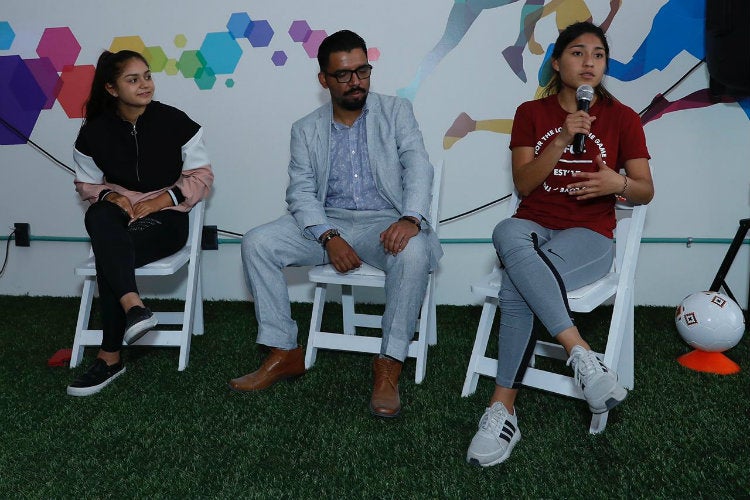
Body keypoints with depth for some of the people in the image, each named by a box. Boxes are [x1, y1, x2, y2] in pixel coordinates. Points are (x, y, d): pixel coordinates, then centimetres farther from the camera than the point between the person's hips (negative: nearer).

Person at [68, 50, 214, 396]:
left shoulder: (174, 122, -4)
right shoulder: (94, 132, 2)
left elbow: (201, 176, 0)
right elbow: (86, 183, 14)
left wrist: (164, 198, -14)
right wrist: (110, 196, -9)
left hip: (166, 217, -2)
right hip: (119, 216, 3)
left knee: (108, 255, -31)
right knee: (99, 217, -36)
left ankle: (110, 358, -25)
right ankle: (133, 308, -49)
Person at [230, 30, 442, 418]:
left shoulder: (396, 112, 7)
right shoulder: (306, 129, 11)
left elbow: (417, 167, -7)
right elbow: (301, 192, 0)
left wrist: (411, 218, -28)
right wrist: (328, 238, -19)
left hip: (385, 223, -2)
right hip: (326, 223, 3)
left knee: (414, 252, -36)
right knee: (256, 243, -17)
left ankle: (389, 365, -23)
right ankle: (284, 354, -10)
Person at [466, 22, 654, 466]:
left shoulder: (623, 119, 7)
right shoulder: (531, 113, 9)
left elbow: (646, 191, 7)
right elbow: (524, 184, -2)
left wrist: (619, 184, -17)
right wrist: (564, 138, -14)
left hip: (589, 235, -1)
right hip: (533, 226, 2)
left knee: (517, 288, -34)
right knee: (507, 232, -39)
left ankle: (503, 409, -26)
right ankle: (581, 354, -40)